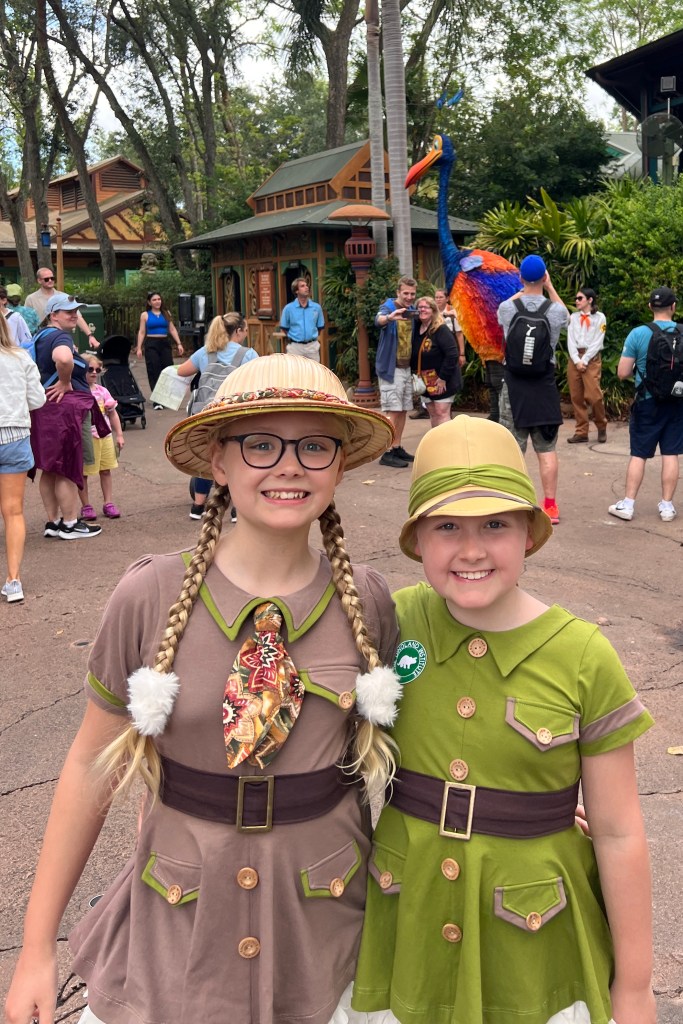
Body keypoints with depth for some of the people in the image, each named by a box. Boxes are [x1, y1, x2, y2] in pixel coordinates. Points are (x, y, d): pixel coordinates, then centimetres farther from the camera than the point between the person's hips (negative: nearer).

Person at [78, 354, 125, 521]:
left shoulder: (102, 390, 7)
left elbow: (113, 414, 12)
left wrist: (119, 434, 11)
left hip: (105, 436, 5)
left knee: (105, 470, 11)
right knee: (83, 473, 6)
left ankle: (108, 503, 21)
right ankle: (86, 506, 16)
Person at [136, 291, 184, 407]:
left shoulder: (166, 314, 10)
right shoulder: (145, 315, 4)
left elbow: (172, 329, 9)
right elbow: (141, 332, 3)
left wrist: (179, 343, 1)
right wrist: (139, 348, -4)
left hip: (165, 343, 2)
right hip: (151, 344, -2)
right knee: (154, 371, -2)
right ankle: (157, 401, 1)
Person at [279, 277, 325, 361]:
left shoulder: (317, 307, 2)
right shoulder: (288, 308, -2)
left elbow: (320, 326, 13)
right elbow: (284, 327, 7)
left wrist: (312, 337, 11)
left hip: (312, 346, 2)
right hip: (295, 347, -2)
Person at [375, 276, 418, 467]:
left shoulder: (412, 310, 11)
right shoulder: (389, 306, -9)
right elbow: (378, 320, -32)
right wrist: (390, 317, -54)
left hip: (407, 367, 7)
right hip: (390, 367, -7)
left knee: (403, 410, 10)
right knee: (392, 411, -9)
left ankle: (397, 448, 19)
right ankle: (387, 453, -7)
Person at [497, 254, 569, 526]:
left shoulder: (507, 308, -6)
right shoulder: (555, 310, -6)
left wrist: (523, 290, 31)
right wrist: (550, 287, 26)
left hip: (514, 384, -1)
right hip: (545, 385, 1)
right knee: (547, 449, 7)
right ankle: (550, 506, 11)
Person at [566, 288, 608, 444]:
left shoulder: (599, 317, 2)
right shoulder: (573, 317, 13)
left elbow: (598, 342, -5)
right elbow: (570, 340, 4)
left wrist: (584, 360, -12)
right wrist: (576, 360, -8)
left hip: (592, 358, -4)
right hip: (574, 358, 4)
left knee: (594, 395, -12)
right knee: (576, 396, 1)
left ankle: (602, 427, 9)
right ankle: (581, 432, 6)